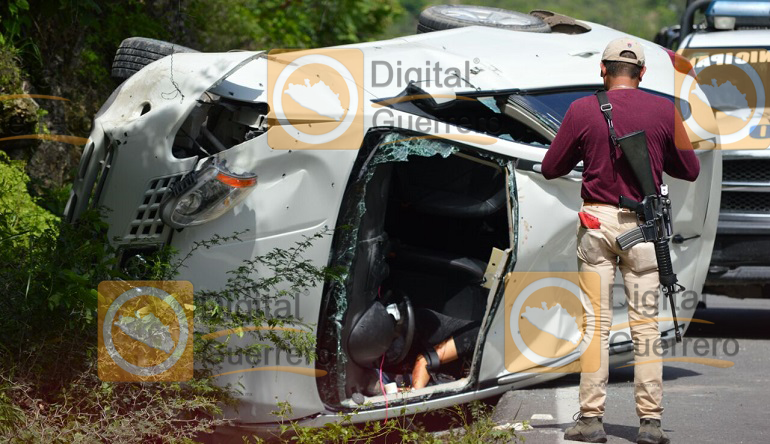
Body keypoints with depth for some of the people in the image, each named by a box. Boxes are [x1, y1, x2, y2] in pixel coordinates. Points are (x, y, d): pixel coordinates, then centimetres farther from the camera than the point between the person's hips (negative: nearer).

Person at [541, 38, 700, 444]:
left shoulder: (582, 110, -4)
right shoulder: (664, 111, -1)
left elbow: (551, 169, 4)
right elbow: (690, 170, 8)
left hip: (596, 221, -1)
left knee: (596, 322, 3)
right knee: (645, 323, 4)